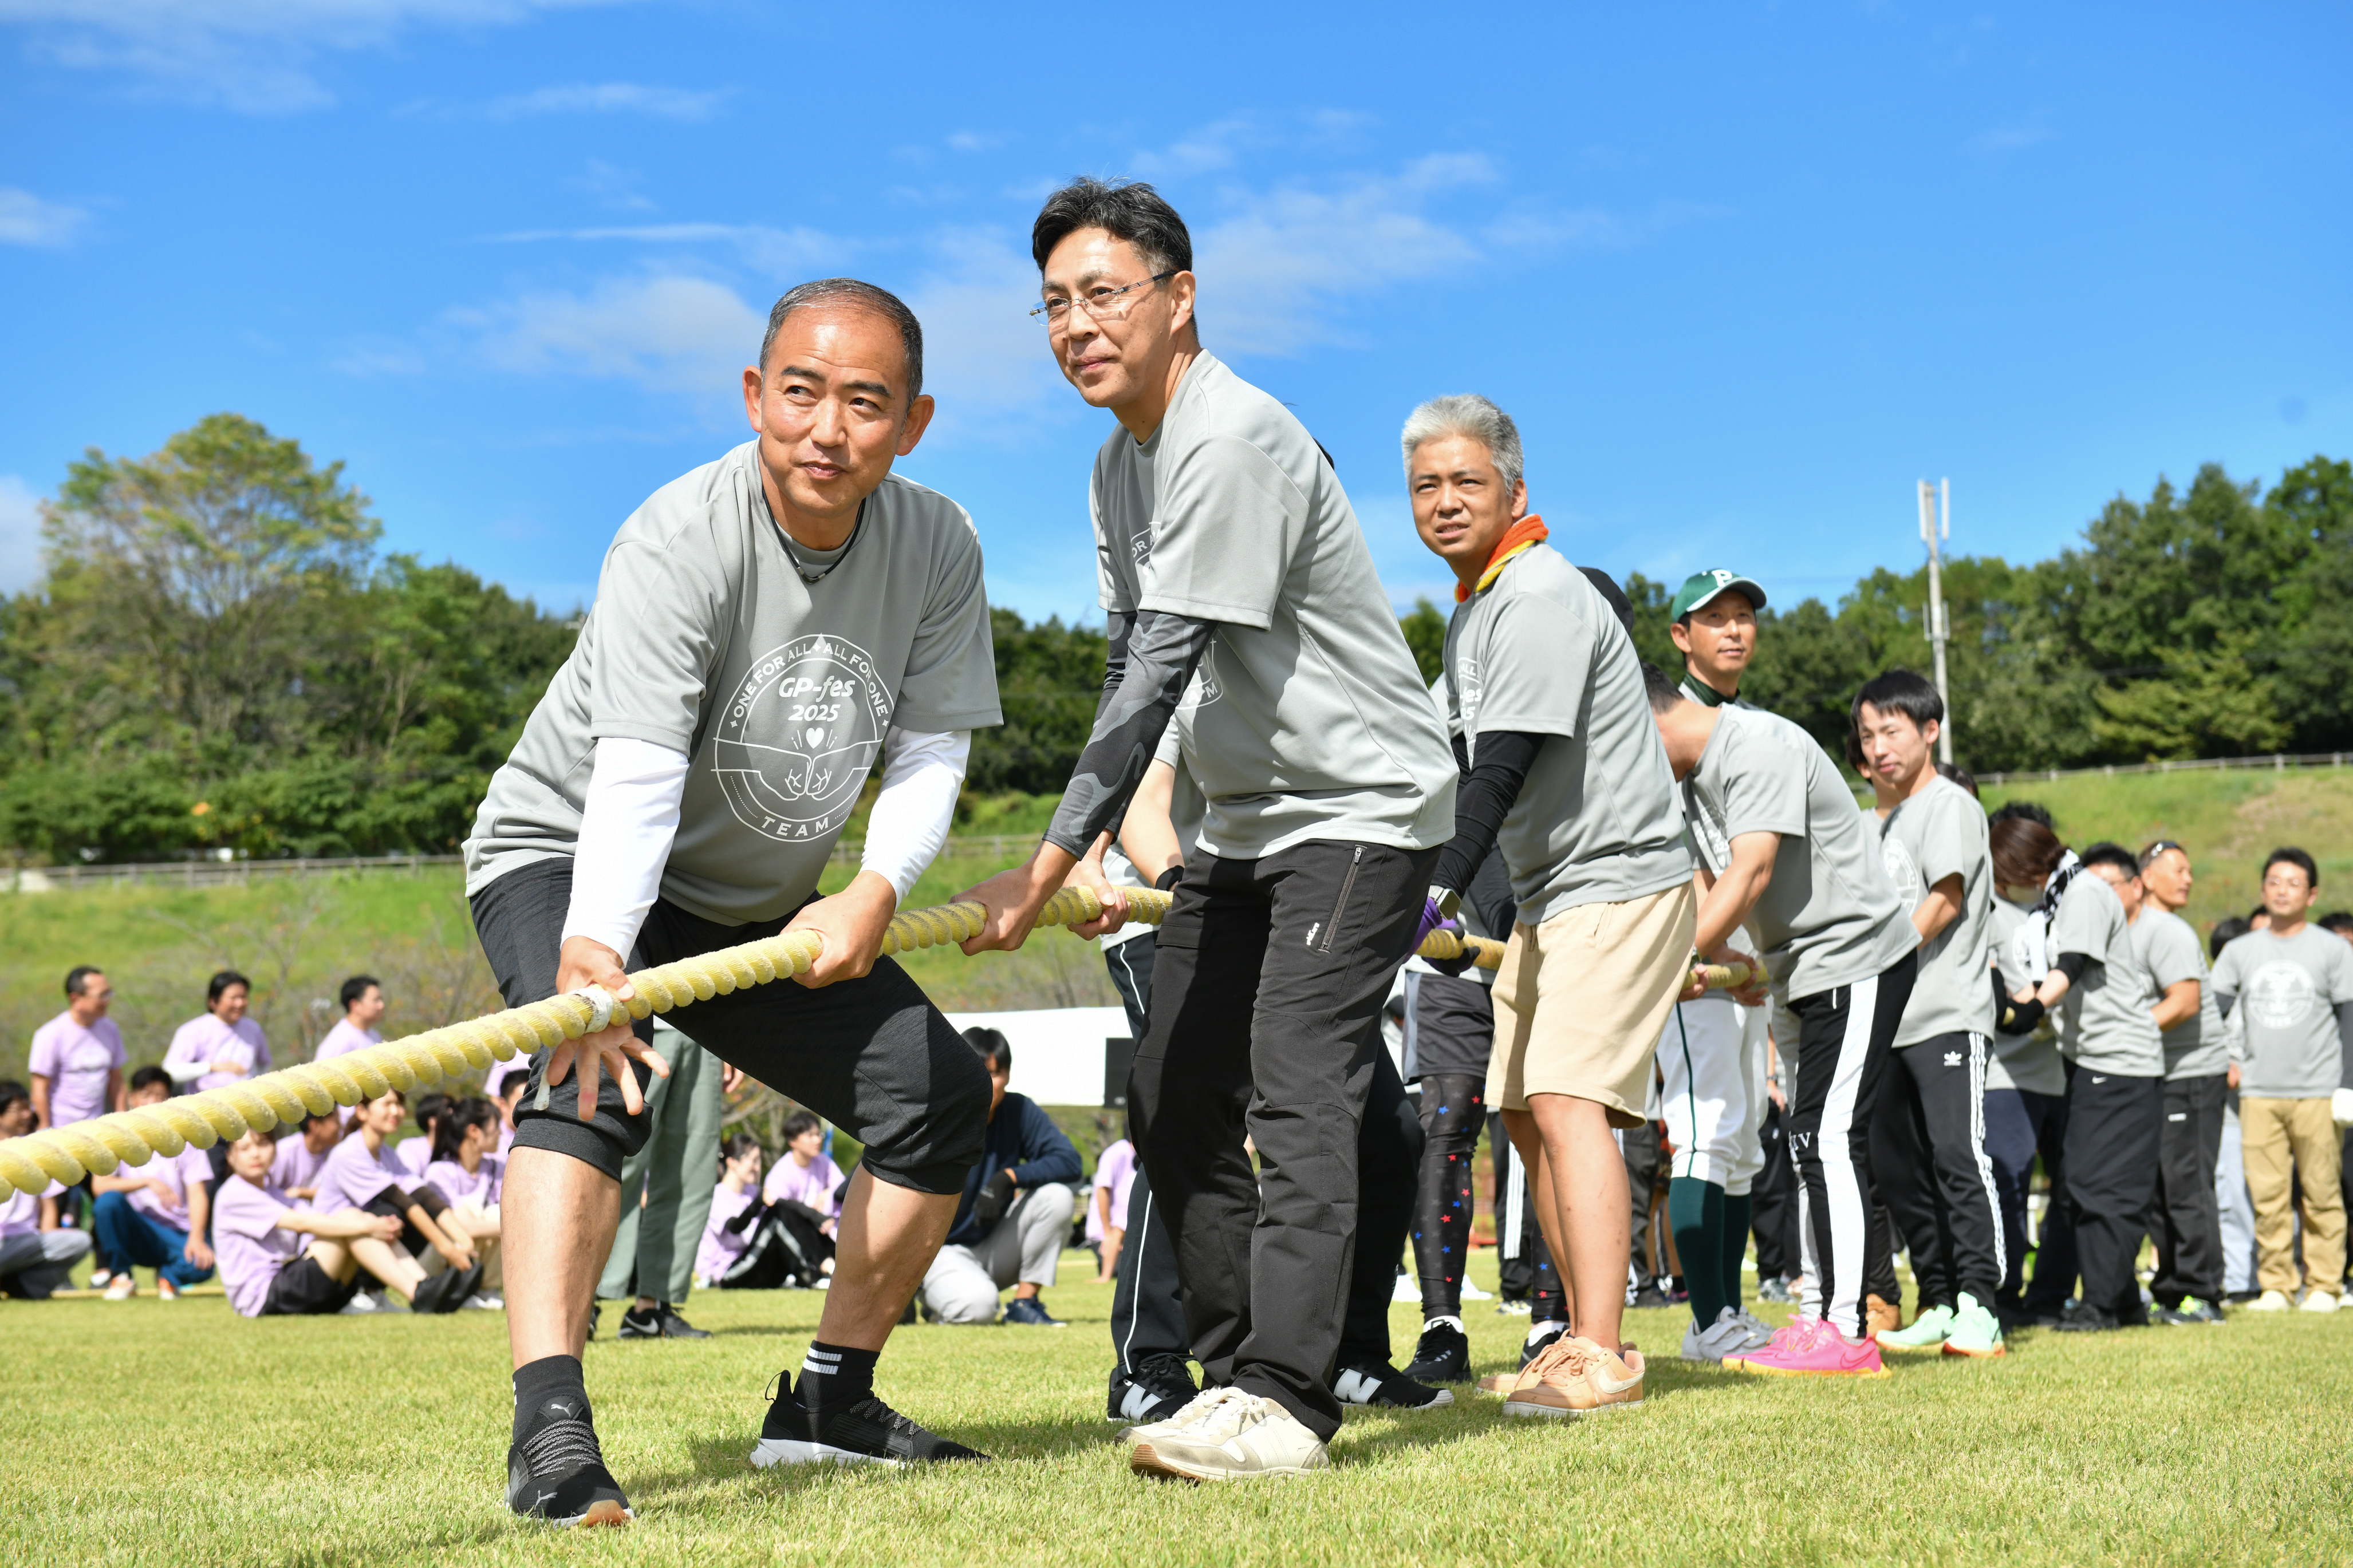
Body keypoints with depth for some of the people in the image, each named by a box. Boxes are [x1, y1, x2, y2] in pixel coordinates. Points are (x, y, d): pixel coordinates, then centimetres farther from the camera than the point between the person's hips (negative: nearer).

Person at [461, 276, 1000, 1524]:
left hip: (761, 904, 6)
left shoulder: (938, 548, -10)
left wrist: (874, 893, -29)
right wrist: (592, 954, -56)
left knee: (943, 1097, 5)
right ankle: (550, 1434, -39)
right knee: (596, 1080, -34)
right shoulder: (677, 541, -28)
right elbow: (633, 779, -39)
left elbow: (931, 751, -9)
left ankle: (828, 1400, 17)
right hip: (567, 857, -6)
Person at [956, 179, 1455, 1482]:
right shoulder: (1120, 465, 10)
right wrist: (1093, 854, 4)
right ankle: (1235, 1370, 14)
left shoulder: (1233, 439, -21)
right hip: (1244, 821, 10)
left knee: (1297, 1081, -21)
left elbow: (1159, 677, -26)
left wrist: (1041, 872, -25)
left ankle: (1283, 1402, -25)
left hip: (1362, 806, -10)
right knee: (1172, 1097, 6)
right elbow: (1130, 674, 13)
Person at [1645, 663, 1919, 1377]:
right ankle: (1817, 1318, 14)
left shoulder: (1759, 746, -19)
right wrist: (1725, 958, 0)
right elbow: (1712, 879, 16)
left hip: (1858, 956, -10)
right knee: (1812, 1139, 10)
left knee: (1830, 1135, -13)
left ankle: (1846, 1332, -12)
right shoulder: (1692, 774, 12)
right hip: (1808, 966, 11)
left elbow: (1752, 871, -27)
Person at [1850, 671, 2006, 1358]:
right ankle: (1937, 1305, 14)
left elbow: (1944, 900, -12)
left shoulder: (1950, 804, -3)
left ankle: (1979, 1306, -12)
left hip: (1949, 1013, -9)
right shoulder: (1882, 820, 22)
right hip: (1891, 1018, 9)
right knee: (1895, 1164, 7)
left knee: (1957, 1153, -13)